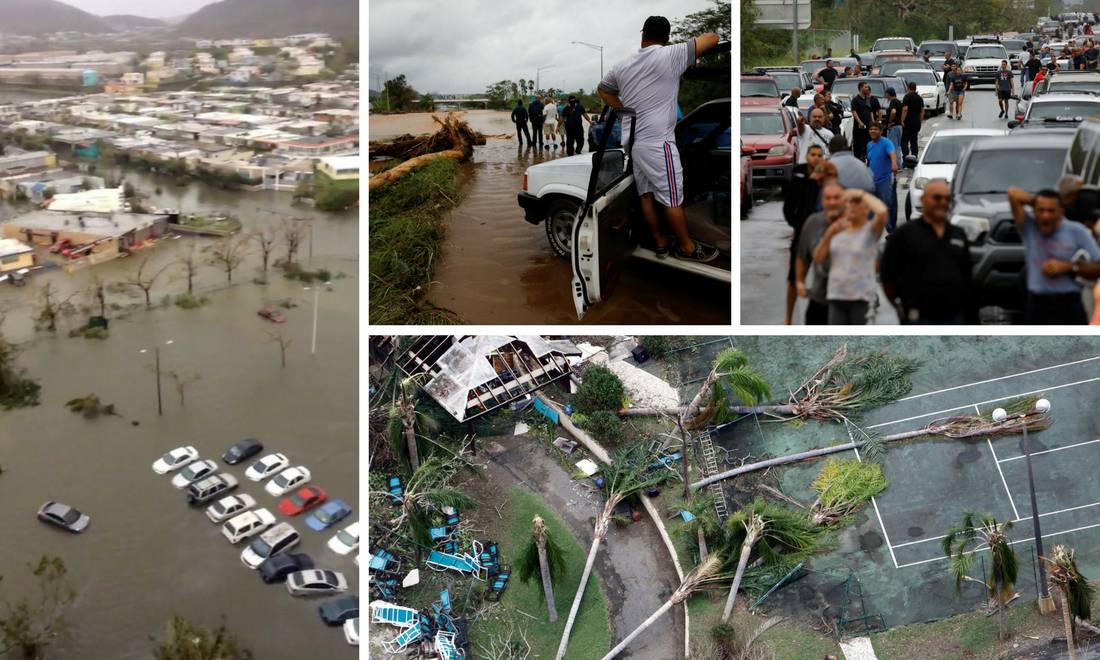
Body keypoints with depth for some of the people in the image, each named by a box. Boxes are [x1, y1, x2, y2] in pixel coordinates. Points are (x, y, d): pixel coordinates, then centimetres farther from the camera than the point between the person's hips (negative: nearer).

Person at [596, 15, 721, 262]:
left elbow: (602, 90, 26)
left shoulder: (623, 65, 10)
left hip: (632, 139, 7)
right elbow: (712, 38, -7)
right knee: (672, 198, 2)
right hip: (657, 141, -7)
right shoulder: (669, 55, -9)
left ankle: (661, 242, 23)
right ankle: (687, 247, 11)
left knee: (646, 194, 13)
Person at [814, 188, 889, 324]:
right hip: (836, 297, 4)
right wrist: (829, 235, -8)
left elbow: (882, 212, -25)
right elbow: (818, 258, 5)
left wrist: (863, 194, -12)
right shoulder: (838, 230, 10)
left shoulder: (870, 230, -2)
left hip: (862, 299, -4)